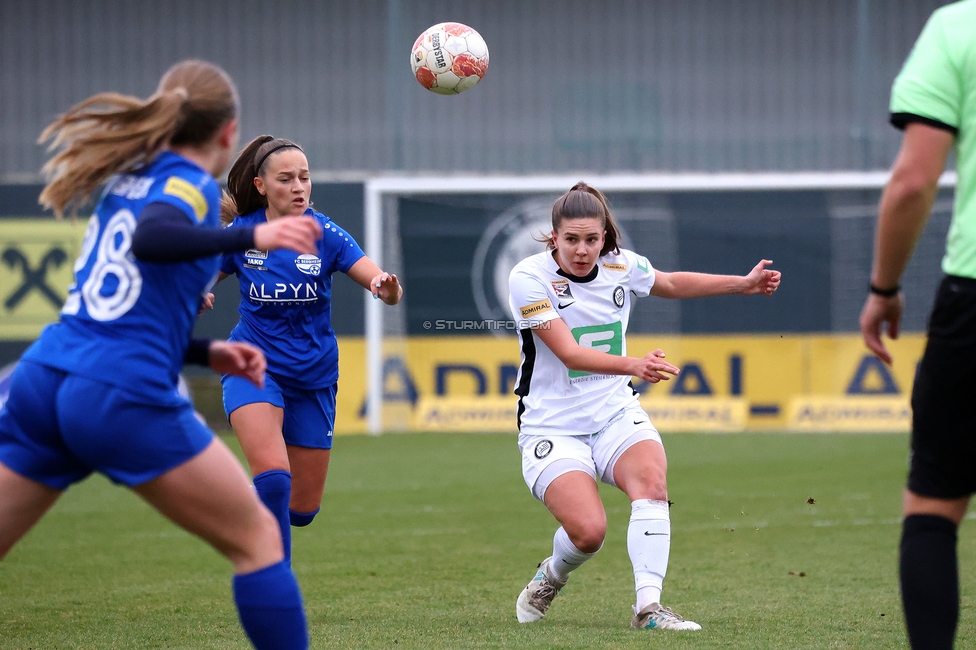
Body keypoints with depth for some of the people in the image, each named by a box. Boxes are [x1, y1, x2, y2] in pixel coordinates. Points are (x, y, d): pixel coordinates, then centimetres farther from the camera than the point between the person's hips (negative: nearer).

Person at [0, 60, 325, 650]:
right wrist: (250, 237, -35)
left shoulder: (129, 180, 20)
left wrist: (207, 354, 24)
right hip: (124, 400, -7)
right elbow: (149, 239, -26)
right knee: (259, 538, 5)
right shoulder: (190, 184, -2)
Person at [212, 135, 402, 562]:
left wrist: (388, 290, -43)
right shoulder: (240, 233, -8)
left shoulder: (324, 234, -10)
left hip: (313, 378, 2)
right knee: (273, 477, -27)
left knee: (303, 507, 9)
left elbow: (385, 288, -18)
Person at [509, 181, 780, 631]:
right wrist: (635, 366, -39)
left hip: (616, 415, 4)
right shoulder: (529, 278, -16)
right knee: (589, 531, -23)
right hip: (553, 428, -4)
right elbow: (569, 354, -25)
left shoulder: (621, 266, 0)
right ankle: (551, 577, 13)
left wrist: (744, 283, 21)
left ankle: (648, 606, -30)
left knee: (651, 479, -28)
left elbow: (671, 284, 23)